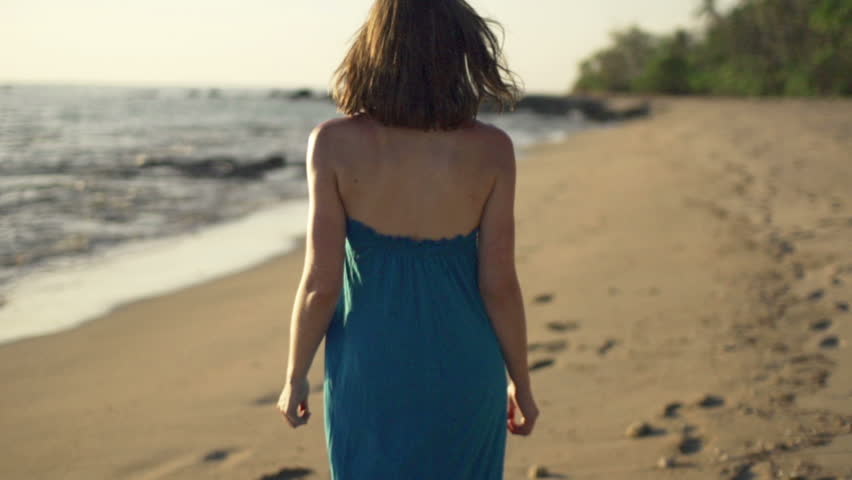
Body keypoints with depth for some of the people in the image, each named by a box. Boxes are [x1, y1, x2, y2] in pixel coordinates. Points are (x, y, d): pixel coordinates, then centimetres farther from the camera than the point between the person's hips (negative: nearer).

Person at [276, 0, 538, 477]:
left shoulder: (334, 143, -13)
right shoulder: (491, 148, -11)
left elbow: (321, 284, -12)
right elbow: (499, 285, -8)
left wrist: (295, 378, 3)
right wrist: (522, 383, 6)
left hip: (370, 371, -1)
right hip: (462, 370, 1)